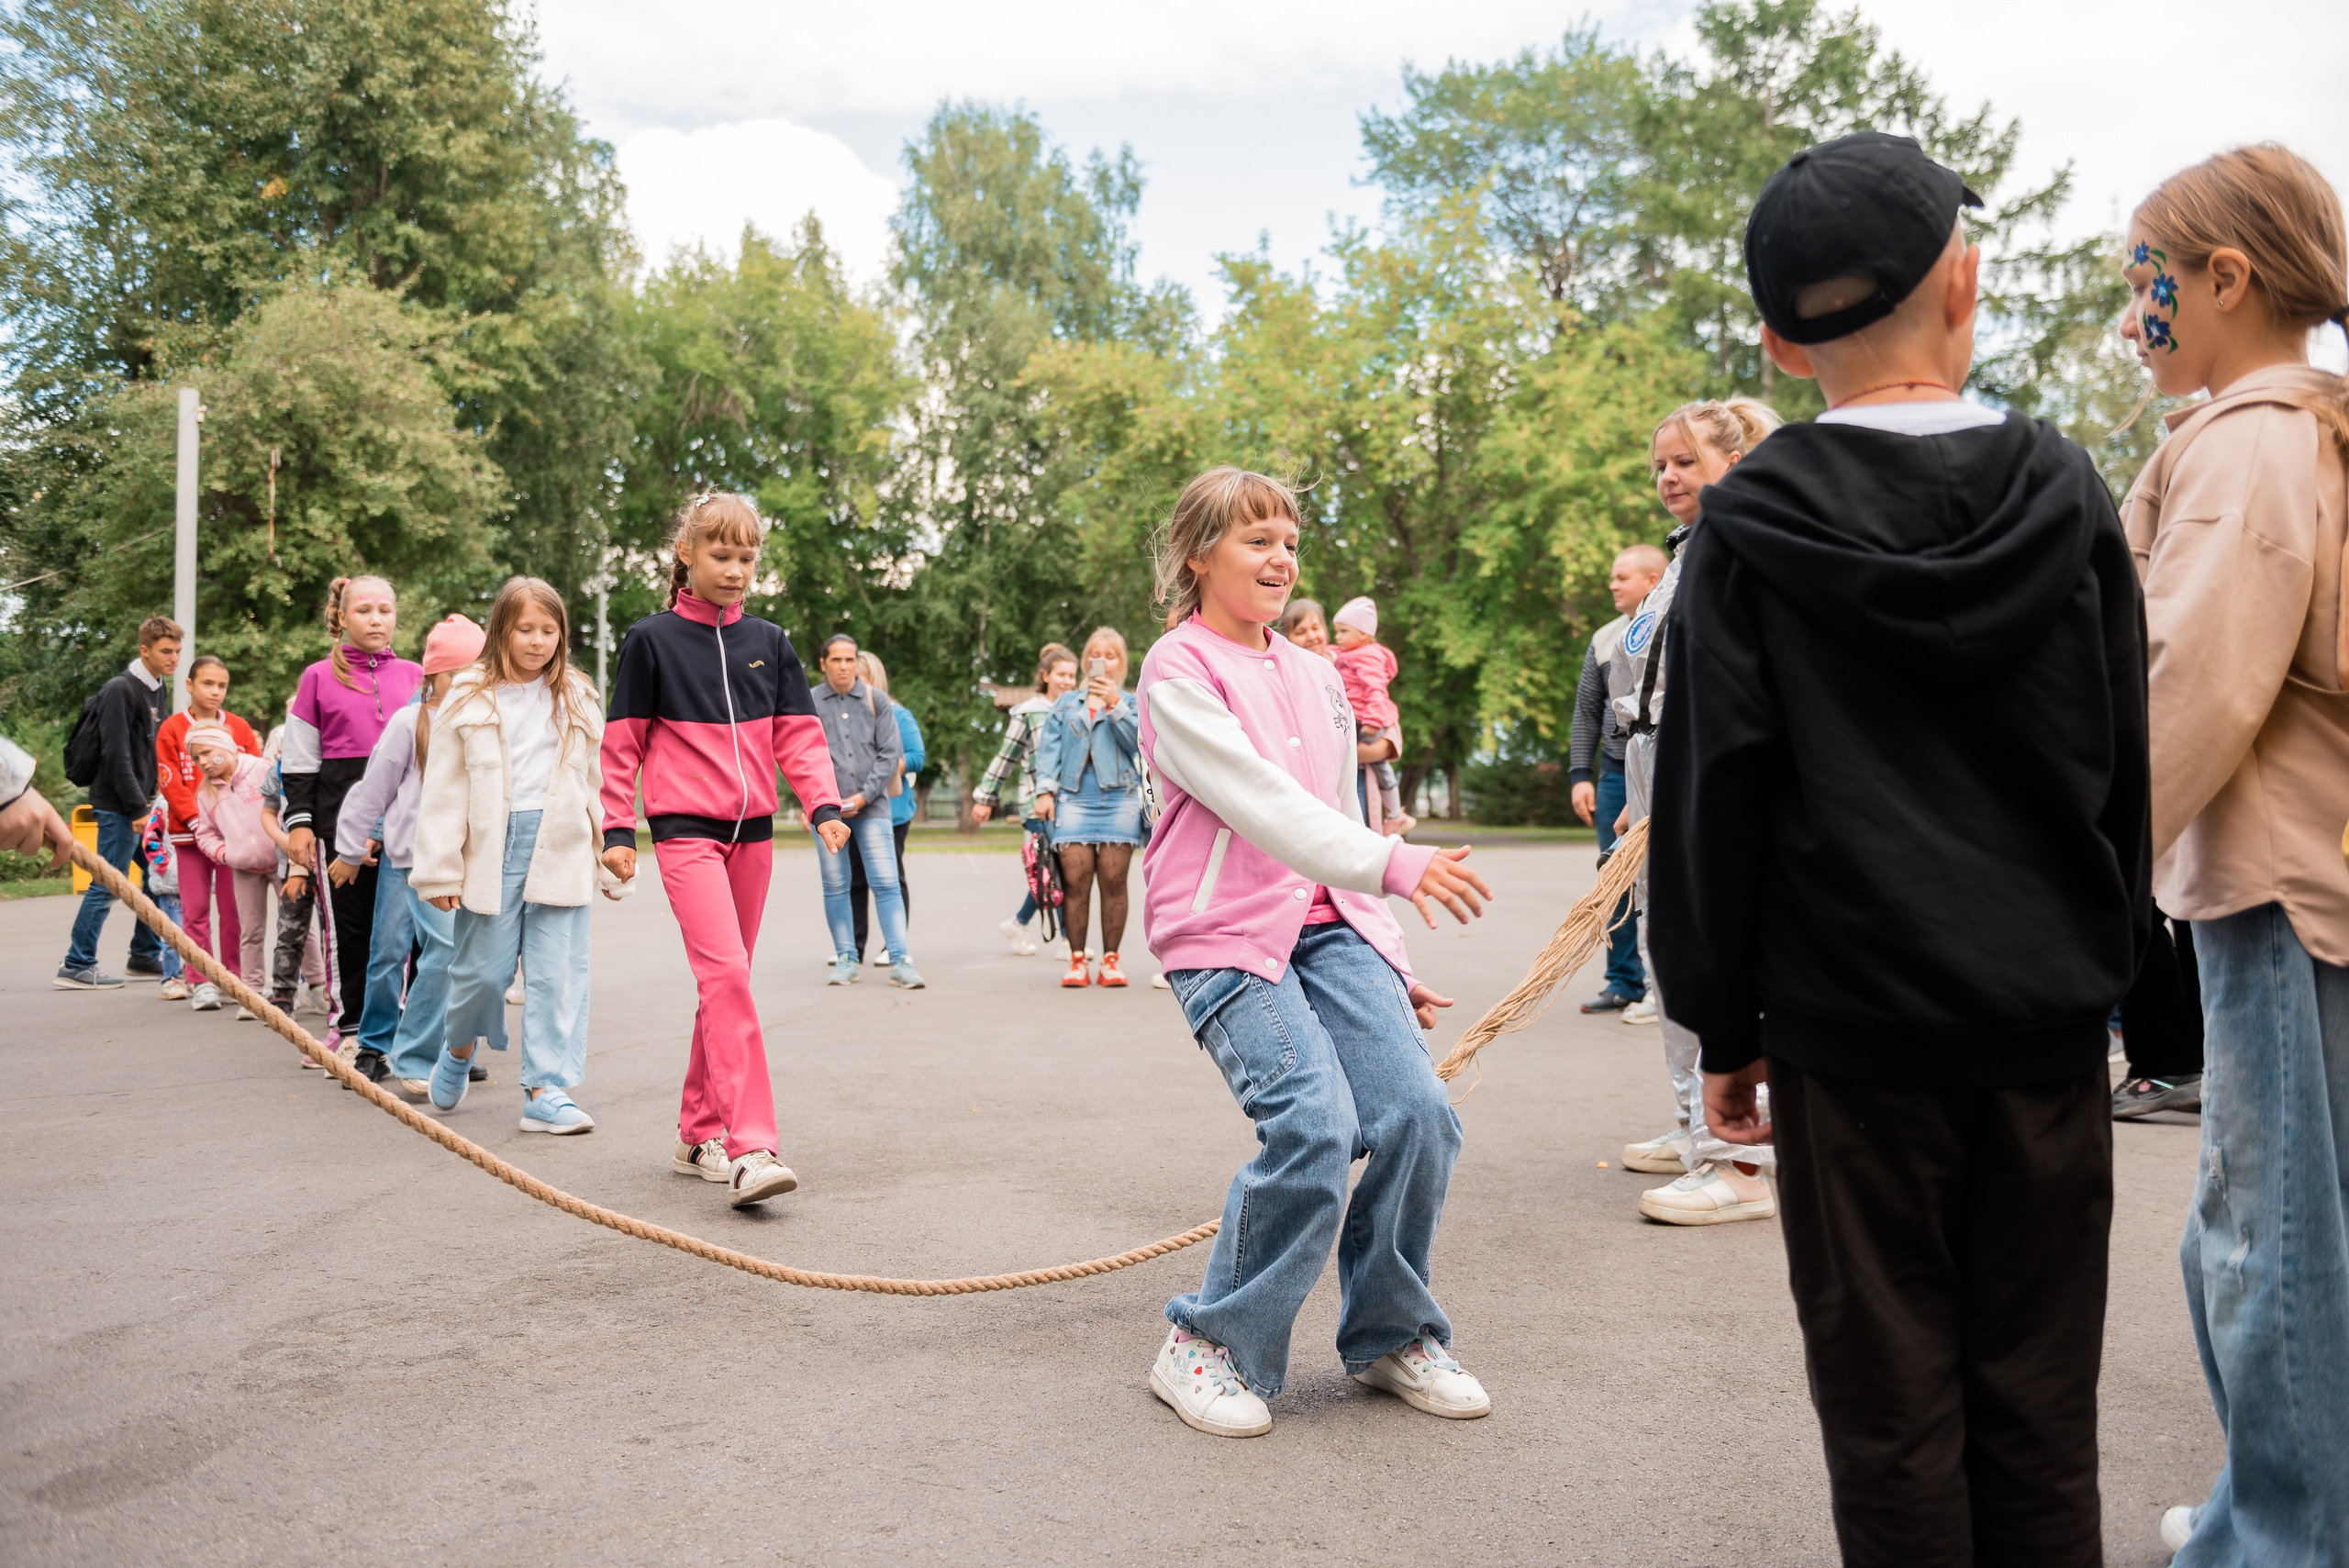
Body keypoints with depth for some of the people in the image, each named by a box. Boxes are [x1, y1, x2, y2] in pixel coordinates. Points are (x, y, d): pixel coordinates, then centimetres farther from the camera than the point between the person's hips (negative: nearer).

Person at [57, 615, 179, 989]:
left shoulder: (155, 689, 14)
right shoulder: (120, 690, -15)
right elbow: (116, 755, -20)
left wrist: (153, 801, 15)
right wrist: (138, 807, -19)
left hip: (141, 806, 9)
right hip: (117, 806, -9)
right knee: (107, 885, -5)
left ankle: (144, 957, 21)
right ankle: (76, 966, 3)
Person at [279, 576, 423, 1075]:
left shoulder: (414, 675, 11)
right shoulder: (320, 677, 6)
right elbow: (299, 758, 5)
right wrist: (298, 821, -2)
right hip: (342, 812, -1)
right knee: (351, 925, 4)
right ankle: (356, 1033, 13)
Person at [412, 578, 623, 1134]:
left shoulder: (578, 700, 10)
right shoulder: (469, 697, 3)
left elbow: (598, 785, 13)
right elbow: (443, 790, 1)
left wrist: (612, 864, 11)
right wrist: (439, 869, -4)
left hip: (561, 852, 2)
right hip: (490, 851, -1)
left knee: (558, 974, -1)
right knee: (483, 967, 5)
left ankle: (546, 1092, 4)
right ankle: (459, 1049, 35)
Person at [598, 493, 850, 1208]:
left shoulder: (768, 642, 11)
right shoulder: (651, 640, 0)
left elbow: (798, 735, 9)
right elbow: (622, 743, 3)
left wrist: (825, 806, -5)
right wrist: (618, 829, 0)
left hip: (752, 832, 5)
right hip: (686, 830, -5)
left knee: (724, 980, 11)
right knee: (727, 973, -19)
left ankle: (700, 1133, 23)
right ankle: (749, 1148, -23)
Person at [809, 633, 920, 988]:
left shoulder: (875, 701, 6)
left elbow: (891, 753, 3)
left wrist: (864, 795, -6)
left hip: (872, 805, 0)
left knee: (886, 882, -7)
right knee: (835, 886, 4)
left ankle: (900, 961, -6)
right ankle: (846, 958, 14)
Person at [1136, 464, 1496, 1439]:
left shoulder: (1317, 678, 18)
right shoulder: (1176, 671, -5)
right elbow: (1262, 801, -19)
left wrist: (1390, 964, 19)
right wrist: (1395, 864, -30)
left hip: (1329, 926, 6)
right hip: (1225, 934, -6)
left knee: (1418, 1114, -11)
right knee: (1312, 1123, -23)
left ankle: (1391, 1337, 14)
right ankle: (1210, 1347, 0)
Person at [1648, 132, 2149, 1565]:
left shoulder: (1752, 527, -7)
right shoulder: (2067, 494, 2)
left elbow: (1714, 794, -6)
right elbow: (2125, 762, 8)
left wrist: (1726, 1027, 2)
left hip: (1855, 1028, -3)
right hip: (2050, 1017, 3)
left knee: (1893, 1414, 9)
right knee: (2040, 1416, 14)